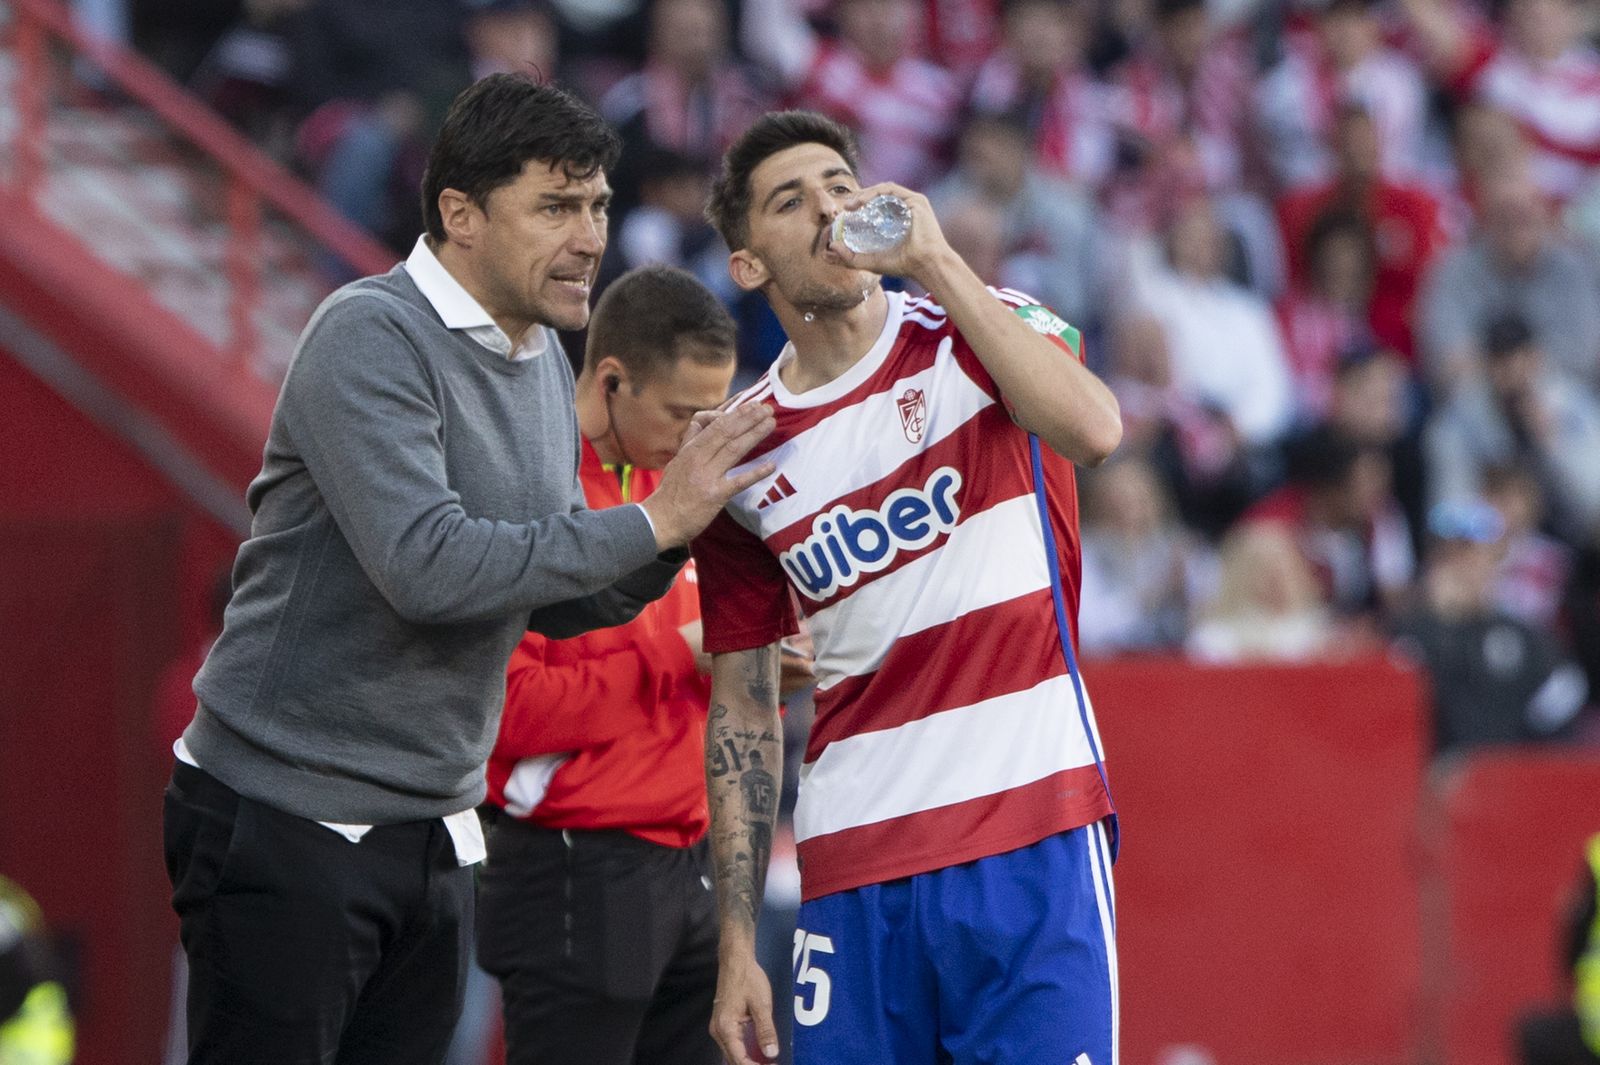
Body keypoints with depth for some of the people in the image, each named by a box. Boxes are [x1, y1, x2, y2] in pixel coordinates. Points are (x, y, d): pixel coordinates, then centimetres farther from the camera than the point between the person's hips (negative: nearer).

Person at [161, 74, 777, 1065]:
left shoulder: (544, 365, 12)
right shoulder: (372, 337, -15)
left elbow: (555, 601, 17)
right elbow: (427, 567, -27)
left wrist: (677, 537, -3)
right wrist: (649, 523, -23)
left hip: (433, 830, 8)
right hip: (287, 822, -8)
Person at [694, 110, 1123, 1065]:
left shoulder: (976, 334, 4)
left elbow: (1093, 432, -20)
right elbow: (742, 713, 13)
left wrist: (935, 260, -16)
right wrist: (737, 947, 7)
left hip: (1033, 842, -3)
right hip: (854, 869, 3)